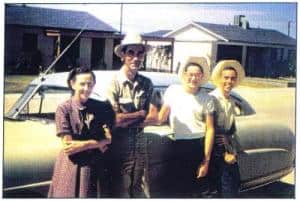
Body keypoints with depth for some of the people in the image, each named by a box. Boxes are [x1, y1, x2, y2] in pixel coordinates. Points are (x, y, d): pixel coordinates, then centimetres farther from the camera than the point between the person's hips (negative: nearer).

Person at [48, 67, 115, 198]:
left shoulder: (101, 107, 1)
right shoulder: (64, 109, -9)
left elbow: (109, 139, -4)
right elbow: (67, 145, -12)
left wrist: (82, 145, -17)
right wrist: (97, 144, -12)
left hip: (94, 166, 2)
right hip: (71, 167, -2)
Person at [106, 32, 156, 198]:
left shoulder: (146, 83, 2)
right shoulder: (114, 83, -13)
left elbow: (153, 117, 0)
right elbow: (115, 120, -17)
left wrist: (127, 119, -13)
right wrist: (141, 114, -7)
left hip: (140, 144, 5)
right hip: (120, 146, -4)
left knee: (138, 188, 16)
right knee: (121, 190, 7)